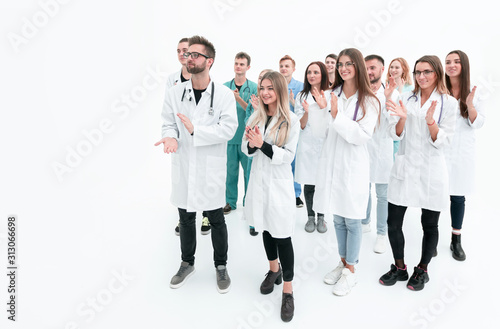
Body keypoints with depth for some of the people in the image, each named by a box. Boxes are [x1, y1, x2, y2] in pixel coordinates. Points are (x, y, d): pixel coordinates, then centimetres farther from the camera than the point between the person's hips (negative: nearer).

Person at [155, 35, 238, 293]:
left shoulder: (224, 94, -7)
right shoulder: (175, 93, 2)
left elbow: (228, 128, -15)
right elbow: (168, 123, 6)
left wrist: (195, 130, -20)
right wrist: (170, 136, -16)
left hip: (212, 168, -3)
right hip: (183, 166, 3)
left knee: (216, 219, 10)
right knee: (186, 218, 17)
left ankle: (221, 266, 31)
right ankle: (187, 263, 38)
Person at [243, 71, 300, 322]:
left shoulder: (291, 120, -8)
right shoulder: (255, 117, 5)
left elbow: (288, 155, -13)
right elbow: (246, 149, 8)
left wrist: (262, 144, -24)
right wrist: (251, 143, -15)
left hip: (279, 183, -5)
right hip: (259, 180, 5)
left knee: (282, 235, -2)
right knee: (265, 229, 18)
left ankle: (288, 291, 11)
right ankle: (274, 270, 41)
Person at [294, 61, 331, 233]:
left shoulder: (331, 95, 3)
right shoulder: (301, 96, 7)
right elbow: (301, 125, 2)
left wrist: (325, 107, -19)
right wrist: (306, 111, -17)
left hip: (325, 143, -1)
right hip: (307, 144, 1)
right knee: (308, 184, 5)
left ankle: (321, 217, 20)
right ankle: (310, 217, 21)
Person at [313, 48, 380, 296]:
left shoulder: (369, 101, -4)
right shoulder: (331, 95, 5)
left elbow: (362, 136, -15)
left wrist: (337, 115, -20)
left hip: (353, 166, -4)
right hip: (331, 163, 4)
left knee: (351, 220, 5)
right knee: (337, 219, 16)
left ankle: (350, 271, 23)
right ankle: (343, 263, 35)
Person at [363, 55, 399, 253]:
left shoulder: (393, 93, -3)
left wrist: (388, 98, -23)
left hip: (381, 149, -2)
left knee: (382, 195, 5)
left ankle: (381, 234, 19)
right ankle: (365, 222, 38)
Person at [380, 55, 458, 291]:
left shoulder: (449, 103, -2)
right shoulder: (406, 98, 5)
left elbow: (442, 142, -8)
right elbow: (396, 134, 1)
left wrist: (431, 120, -24)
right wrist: (402, 118, -19)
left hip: (431, 172, -2)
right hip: (404, 168, 2)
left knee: (429, 225, 10)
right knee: (393, 223, 4)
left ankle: (422, 270, 33)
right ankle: (399, 268, 27)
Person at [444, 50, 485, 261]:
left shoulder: (472, 92, 2)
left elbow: (478, 123, 1)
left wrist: (469, 105, -16)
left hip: (462, 153, 2)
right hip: (439, 151, -1)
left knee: (458, 196, 9)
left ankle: (456, 241, 22)